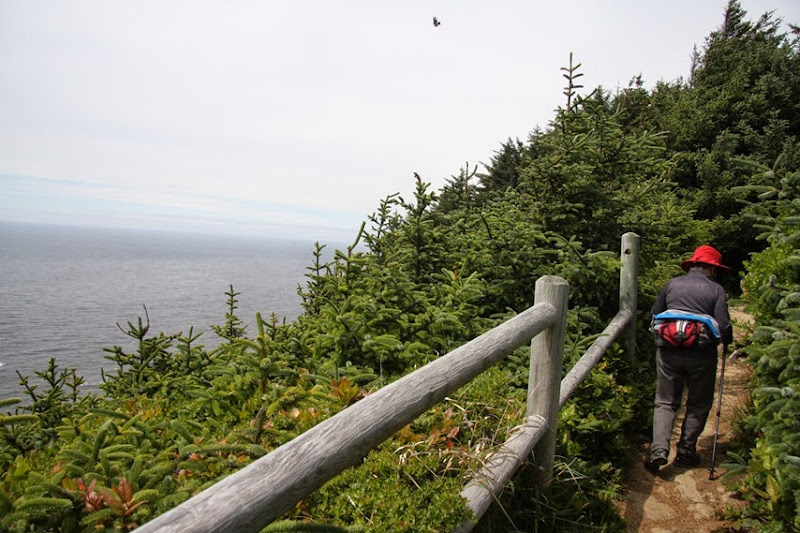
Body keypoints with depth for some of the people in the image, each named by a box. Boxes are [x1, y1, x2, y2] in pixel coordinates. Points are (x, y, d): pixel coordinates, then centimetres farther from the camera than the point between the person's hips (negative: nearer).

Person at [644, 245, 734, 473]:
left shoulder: (672, 284, 6)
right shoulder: (715, 289, -2)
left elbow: (654, 314, 11)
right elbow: (723, 326, -7)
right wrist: (727, 342, 13)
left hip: (669, 352, 2)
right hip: (702, 355, -1)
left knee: (665, 402, 10)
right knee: (698, 405, 17)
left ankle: (659, 450, -5)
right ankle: (686, 452, 21)